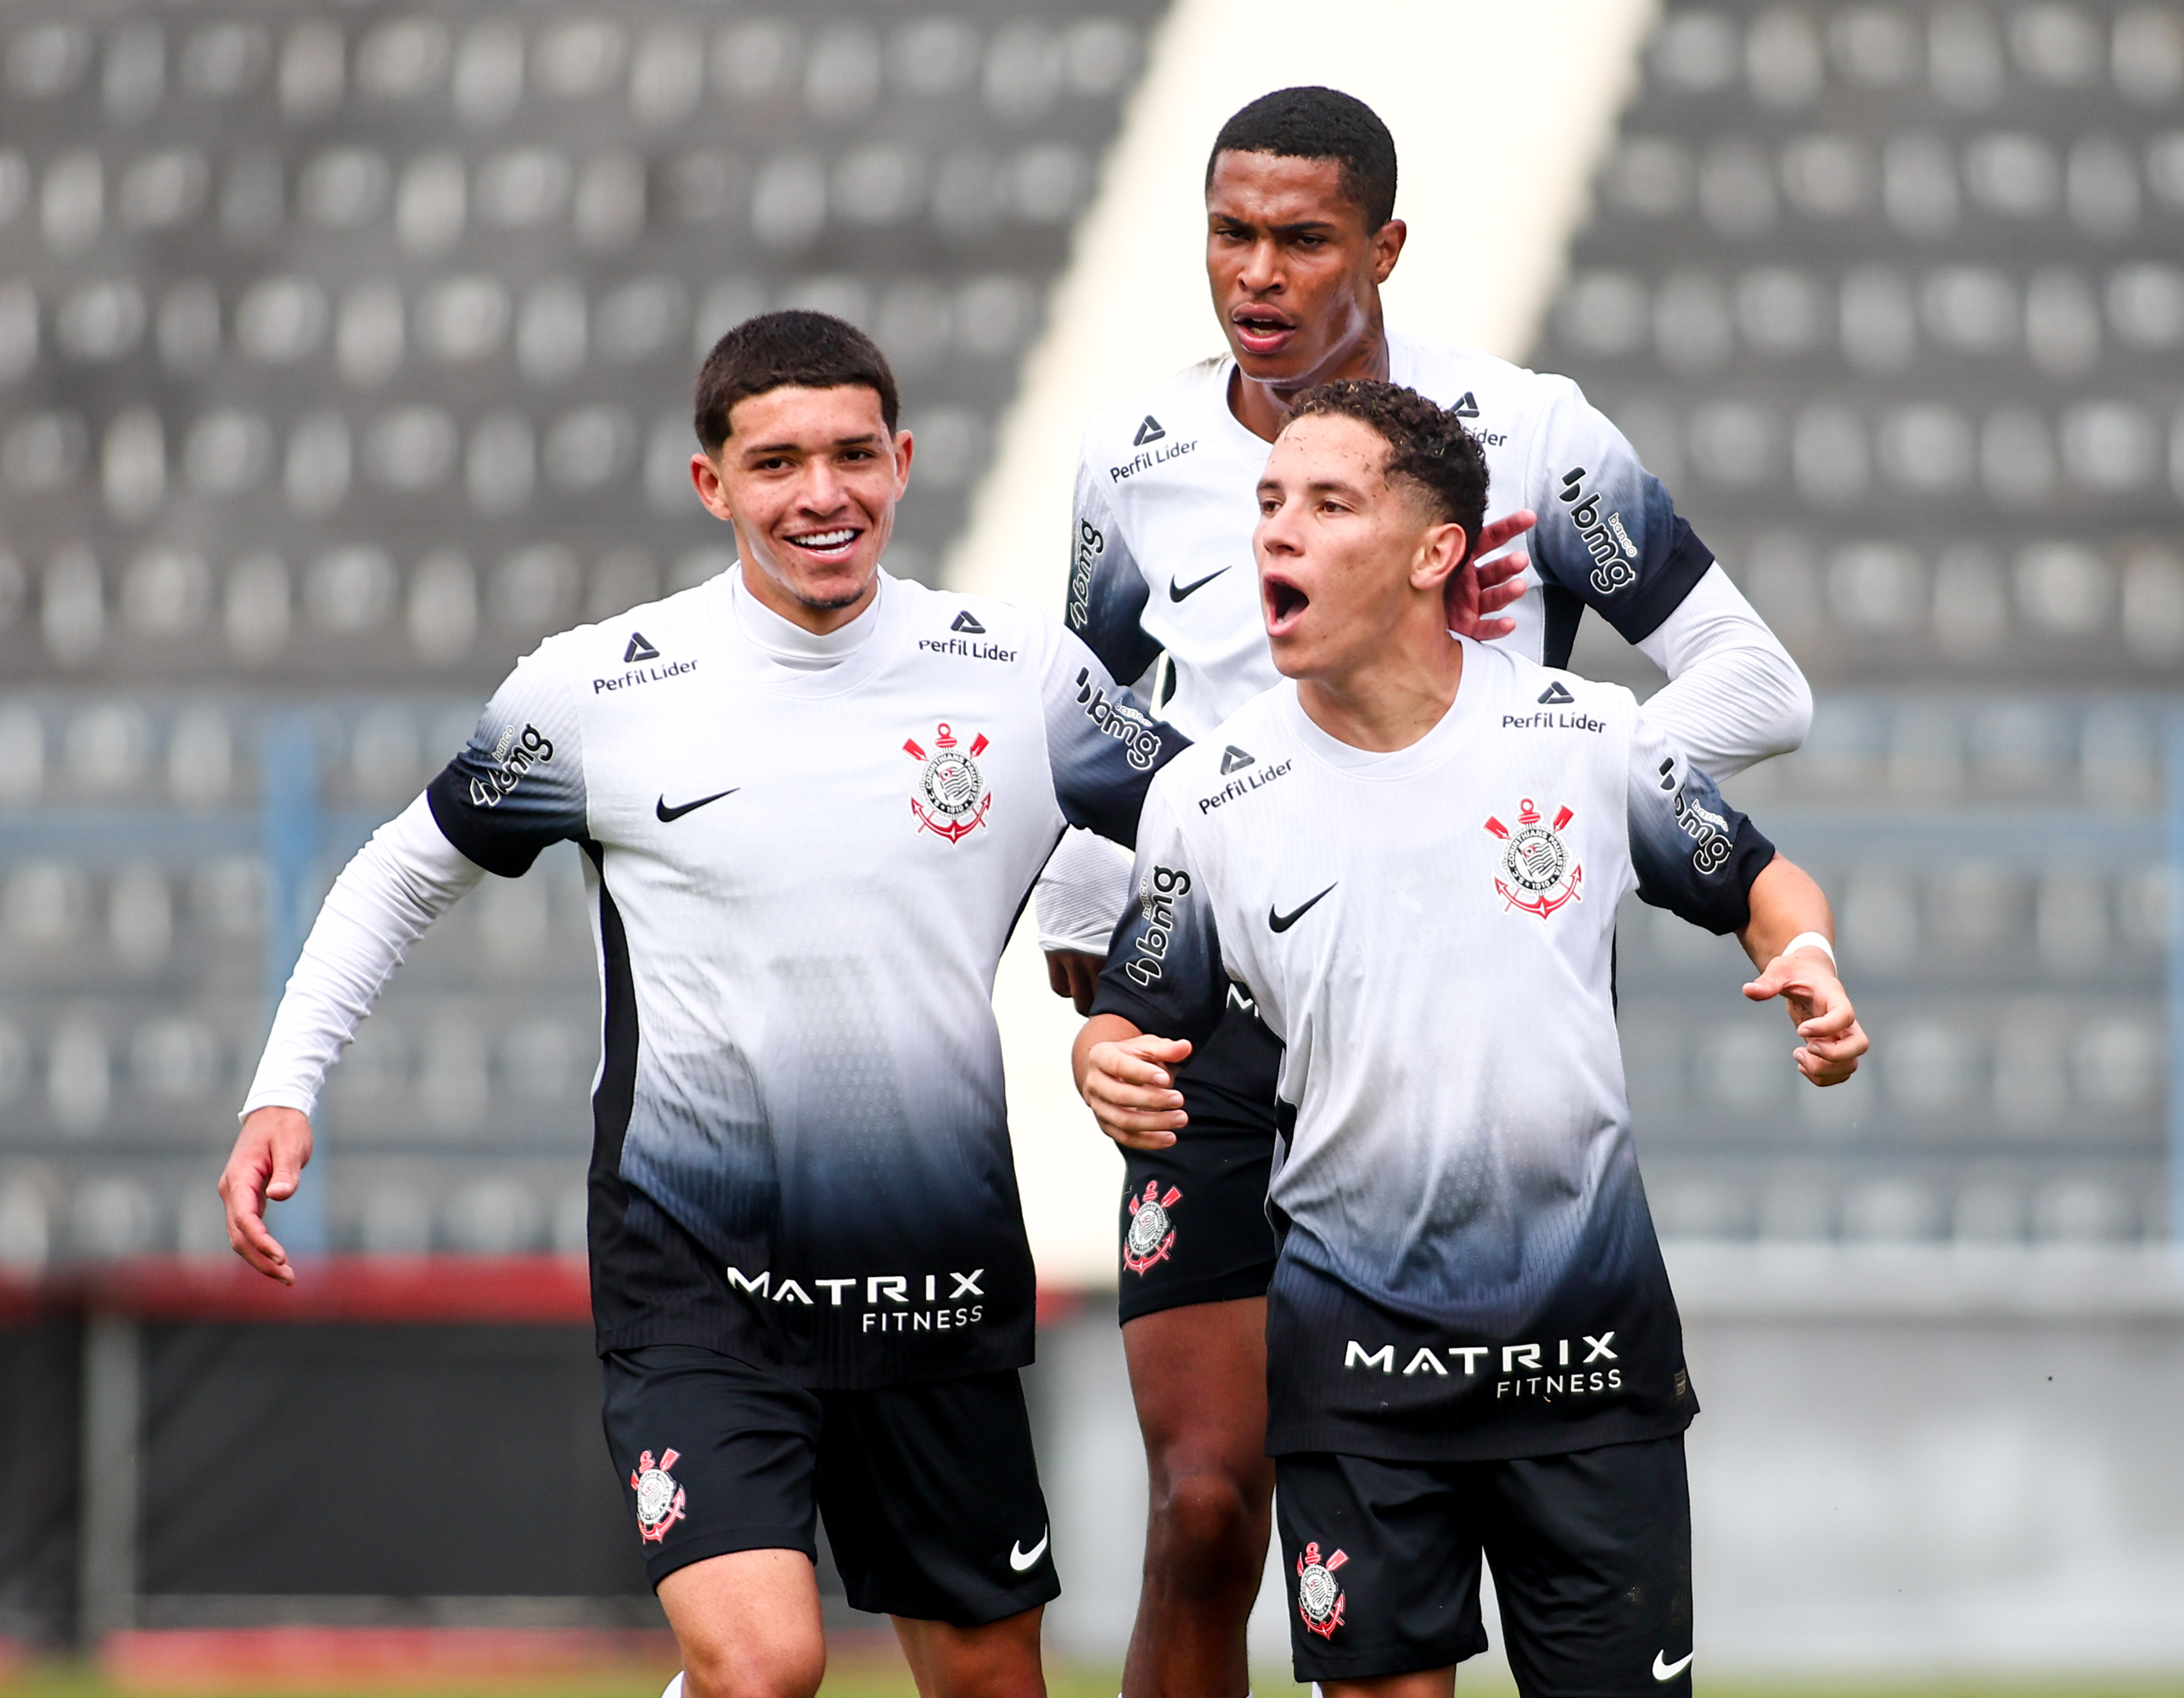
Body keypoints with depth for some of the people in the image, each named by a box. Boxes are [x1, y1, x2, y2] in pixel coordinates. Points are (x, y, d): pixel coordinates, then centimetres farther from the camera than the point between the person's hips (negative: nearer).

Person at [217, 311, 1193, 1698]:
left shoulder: (1023, 674, 1)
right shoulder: (596, 689, -3)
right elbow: (410, 870, 11)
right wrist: (287, 1087, 2)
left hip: (945, 1277, 3)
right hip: (696, 1270, -3)